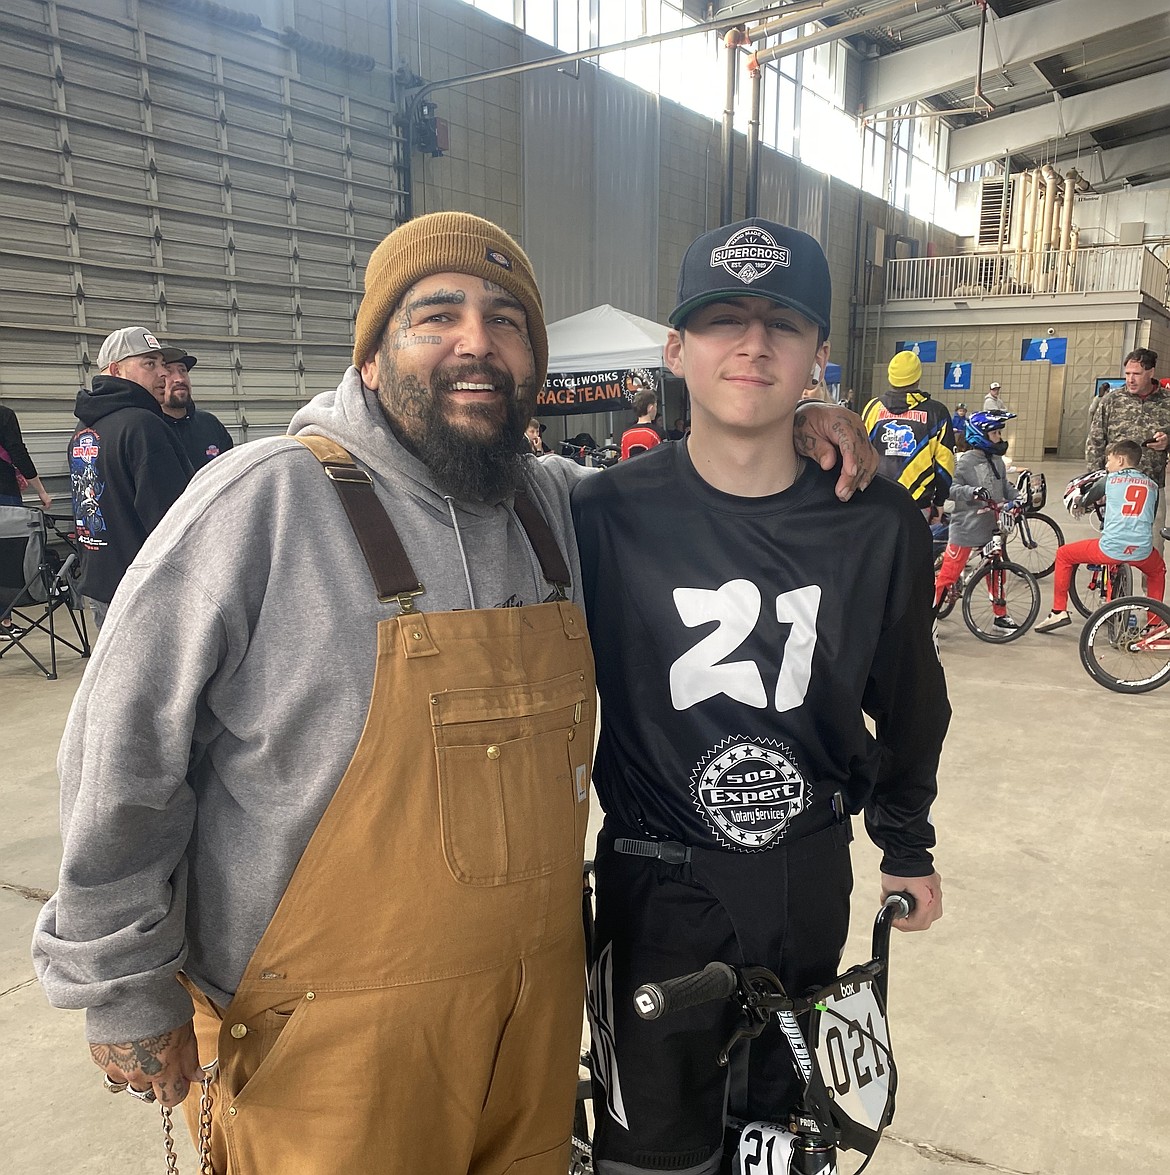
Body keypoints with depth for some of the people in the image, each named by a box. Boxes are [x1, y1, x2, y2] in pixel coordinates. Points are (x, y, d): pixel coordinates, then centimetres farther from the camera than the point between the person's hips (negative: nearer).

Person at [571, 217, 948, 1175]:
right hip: (659, 887, -2)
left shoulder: (880, 525, -7)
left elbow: (909, 701, 7)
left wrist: (907, 845, 15)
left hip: (810, 880, 3)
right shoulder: (606, 516, -13)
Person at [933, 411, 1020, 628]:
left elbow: (1005, 487, 18)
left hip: (991, 527, 7)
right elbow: (952, 489, -20)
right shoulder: (965, 461, -13)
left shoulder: (997, 461, 9)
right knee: (949, 573, -3)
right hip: (966, 527, -7)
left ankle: (1000, 615, 29)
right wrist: (972, 491, -35)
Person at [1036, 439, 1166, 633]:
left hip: (1111, 549, -3)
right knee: (1158, 570, 37)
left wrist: (1079, 505, 47)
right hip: (1142, 553, 3)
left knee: (1064, 554, 19)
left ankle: (1059, 611, 15)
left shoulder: (1111, 479, 9)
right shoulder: (1152, 485, 17)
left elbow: (1086, 498, 23)